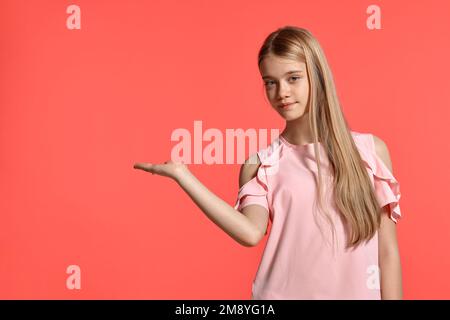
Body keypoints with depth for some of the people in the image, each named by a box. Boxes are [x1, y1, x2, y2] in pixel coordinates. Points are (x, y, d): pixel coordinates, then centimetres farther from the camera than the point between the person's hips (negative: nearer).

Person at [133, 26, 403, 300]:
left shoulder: (370, 150, -3)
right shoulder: (261, 165, -2)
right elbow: (251, 232, -20)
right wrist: (181, 173, -19)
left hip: (356, 293, 1)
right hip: (283, 294, -1)